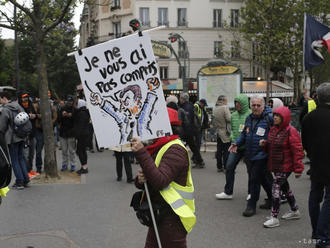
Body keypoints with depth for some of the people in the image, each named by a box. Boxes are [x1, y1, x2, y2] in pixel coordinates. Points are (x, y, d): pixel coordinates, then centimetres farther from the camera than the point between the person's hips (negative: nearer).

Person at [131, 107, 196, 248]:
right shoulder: (157, 148, 13)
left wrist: (141, 153, -28)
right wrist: (140, 179, -12)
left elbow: (159, 181, -29)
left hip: (172, 218, -9)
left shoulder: (175, 149, -17)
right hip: (158, 215, 9)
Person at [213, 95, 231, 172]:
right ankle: (226, 168, -2)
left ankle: (219, 167, 16)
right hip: (225, 132, -7)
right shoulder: (225, 107, -14)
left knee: (219, 150, 11)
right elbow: (228, 119, -19)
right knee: (226, 151, -2)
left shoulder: (215, 109, 7)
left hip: (218, 132, 7)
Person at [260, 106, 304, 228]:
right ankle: (295, 211, 36)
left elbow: (297, 151, -16)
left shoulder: (290, 131, -16)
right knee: (285, 187, 19)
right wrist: (264, 143, 1)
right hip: (276, 165, 9)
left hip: (285, 167, -9)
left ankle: (274, 217, -4)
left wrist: (298, 169, -18)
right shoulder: (273, 129, 10)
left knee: (276, 188, -11)